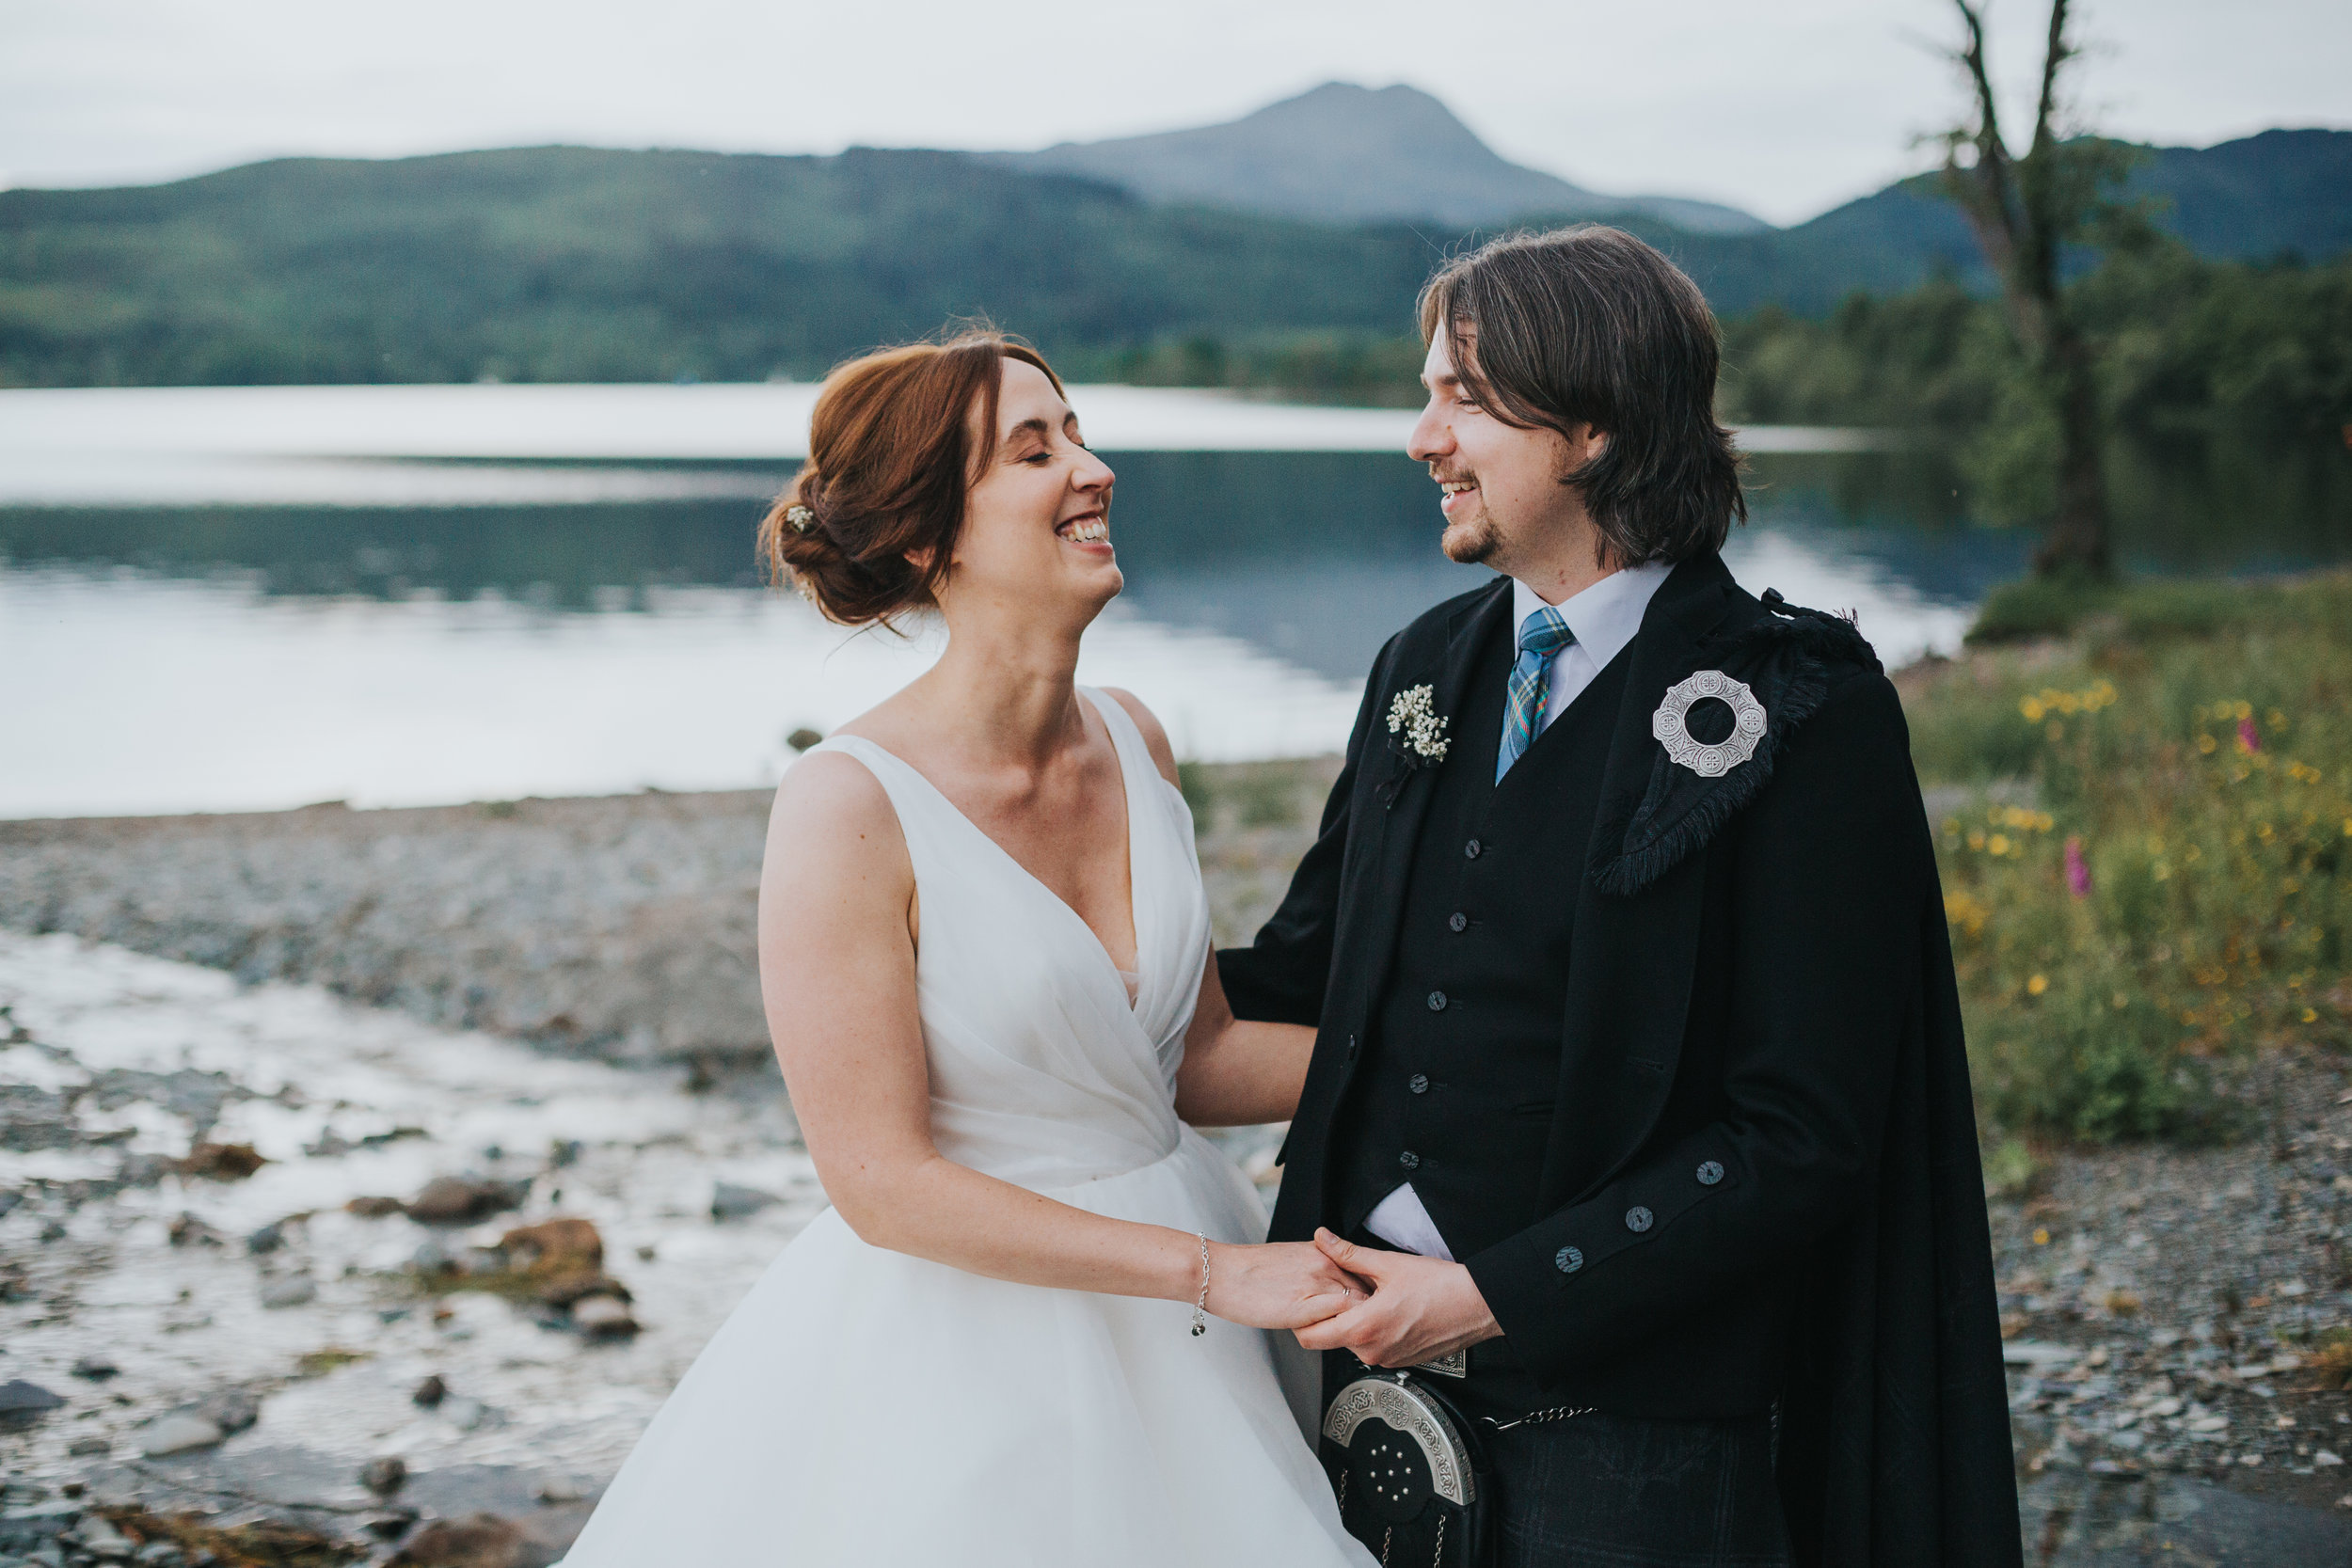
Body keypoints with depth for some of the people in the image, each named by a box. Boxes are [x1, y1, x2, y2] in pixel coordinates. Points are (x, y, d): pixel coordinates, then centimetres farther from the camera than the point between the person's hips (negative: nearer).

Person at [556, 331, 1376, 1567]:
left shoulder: (1131, 743, 0)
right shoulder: (849, 806, -20)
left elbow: (1194, 1058, 8)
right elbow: (880, 1182, -19)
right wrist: (1214, 1273, -19)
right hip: (960, 1355, -6)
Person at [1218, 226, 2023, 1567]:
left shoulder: (1801, 712, -11)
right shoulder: (1427, 668, 8)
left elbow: (1805, 1135, -15)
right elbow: (1310, 975, 15)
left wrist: (1492, 1293, -18)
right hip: (1377, 1370, 5)